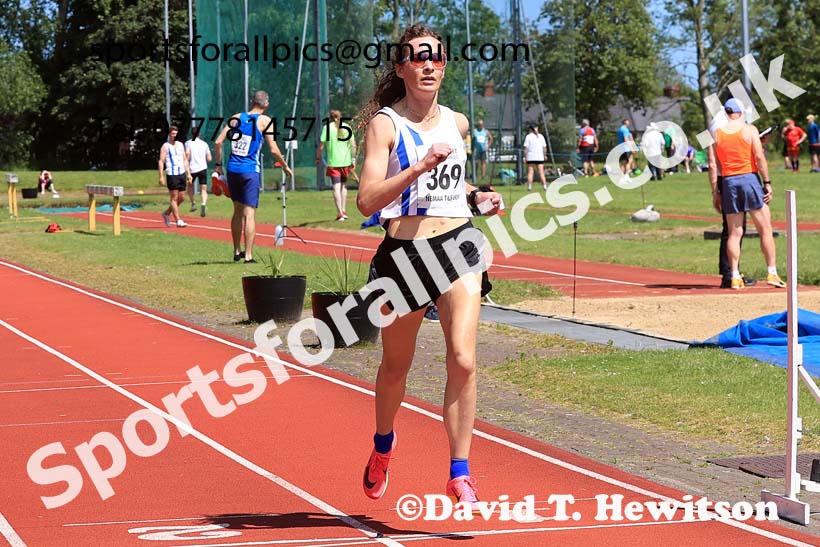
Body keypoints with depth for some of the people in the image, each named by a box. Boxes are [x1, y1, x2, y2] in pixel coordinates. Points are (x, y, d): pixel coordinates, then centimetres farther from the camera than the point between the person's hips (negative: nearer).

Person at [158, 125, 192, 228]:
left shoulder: (180, 145, 17)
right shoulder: (165, 146, 0)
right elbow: (161, 161, -5)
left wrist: (188, 173, 12)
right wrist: (161, 177, -13)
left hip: (182, 173, 6)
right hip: (172, 174, -6)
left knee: (181, 198, 8)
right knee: (174, 198, -5)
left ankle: (167, 213, 26)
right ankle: (178, 220, -5)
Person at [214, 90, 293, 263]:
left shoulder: (236, 118, 8)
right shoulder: (265, 121, -3)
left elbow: (218, 142, 4)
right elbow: (273, 150, -8)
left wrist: (218, 164, 14)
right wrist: (285, 166, 6)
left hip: (232, 169, 5)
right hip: (250, 171, -4)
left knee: (238, 210, 17)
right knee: (249, 213, -5)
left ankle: (237, 251, 24)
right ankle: (248, 255, -9)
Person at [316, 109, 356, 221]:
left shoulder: (327, 127, -4)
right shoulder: (347, 127, 4)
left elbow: (321, 146, -6)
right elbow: (353, 145, 2)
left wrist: (318, 158, 7)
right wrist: (353, 159, 9)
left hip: (333, 162, -3)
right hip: (346, 161, 3)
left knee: (336, 187, -4)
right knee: (343, 185, 19)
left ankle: (340, 213, -12)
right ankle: (344, 211, 21)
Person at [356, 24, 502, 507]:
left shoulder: (457, 123, 9)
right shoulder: (385, 123, -8)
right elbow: (367, 201, -19)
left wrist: (477, 196, 11)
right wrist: (420, 167, -29)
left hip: (459, 247, 3)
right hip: (405, 253, -3)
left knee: (463, 360, -13)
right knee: (396, 366, 14)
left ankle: (460, 474, -6)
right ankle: (383, 445, 43)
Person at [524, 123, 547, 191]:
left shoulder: (528, 136, -1)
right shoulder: (541, 136, 6)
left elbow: (526, 148, -6)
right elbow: (544, 147, 6)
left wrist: (524, 156, -2)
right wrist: (545, 155, 17)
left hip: (530, 157, -2)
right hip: (540, 157, 2)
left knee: (530, 172, 0)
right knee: (541, 172, 2)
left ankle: (529, 186, -6)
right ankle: (544, 186, -4)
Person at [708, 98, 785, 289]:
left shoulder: (716, 133, 6)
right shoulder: (749, 129, 0)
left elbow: (712, 165, 3)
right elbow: (759, 157, -7)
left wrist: (715, 192, 7)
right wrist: (767, 183, -3)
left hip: (729, 182, 3)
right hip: (750, 178, -3)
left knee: (734, 232, 6)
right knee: (765, 229, 4)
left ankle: (735, 277, 1)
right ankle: (772, 273, 1)